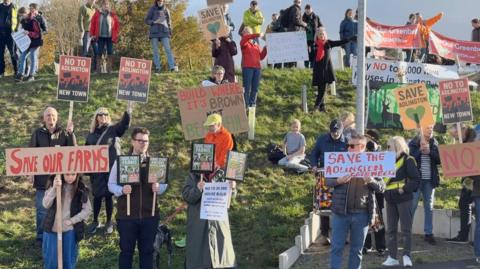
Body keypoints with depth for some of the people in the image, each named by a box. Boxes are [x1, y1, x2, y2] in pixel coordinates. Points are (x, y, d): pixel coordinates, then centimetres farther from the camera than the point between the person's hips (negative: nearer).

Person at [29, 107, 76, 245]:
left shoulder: (63, 133, 2)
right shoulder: (38, 133, 2)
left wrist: (71, 133, -18)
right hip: (42, 176, -1)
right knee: (42, 208, 3)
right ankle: (41, 236, 12)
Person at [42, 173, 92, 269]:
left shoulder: (81, 189, -6)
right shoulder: (54, 184, -5)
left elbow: (87, 209, -2)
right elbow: (45, 204, -15)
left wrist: (72, 220, -11)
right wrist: (54, 188, -29)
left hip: (70, 230, 0)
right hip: (52, 229, 0)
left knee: (69, 260, 9)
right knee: (50, 260, 7)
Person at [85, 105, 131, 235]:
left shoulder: (114, 129, -1)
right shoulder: (92, 133, 8)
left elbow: (125, 123, -19)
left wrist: (129, 109, -34)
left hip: (111, 168, -2)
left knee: (108, 195, 4)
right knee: (97, 195, 9)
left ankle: (109, 222, 19)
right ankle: (95, 221, 24)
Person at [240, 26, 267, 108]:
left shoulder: (256, 45, 21)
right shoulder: (244, 43, 5)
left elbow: (261, 57, 16)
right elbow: (245, 38, -19)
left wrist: (265, 48, 4)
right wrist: (257, 35, -23)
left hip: (257, 68, 5)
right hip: (247, 68, -5)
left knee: (255, 88, 6)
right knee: (247, 88, -7)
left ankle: (253, 104, 13)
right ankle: (246, 106, -4)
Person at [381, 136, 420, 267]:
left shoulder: (407, 160, -8)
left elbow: (416, 179, -12)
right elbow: (384, 179, 17)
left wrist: (404, 189, -20)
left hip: (404, 199, -7)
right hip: (390, 199, 7)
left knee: (406, 228, -1)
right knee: (391, 229, 8)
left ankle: (407, 256, 4)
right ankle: (392, 257, 14)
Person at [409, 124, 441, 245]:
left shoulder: (434, 143, 8)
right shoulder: (413, 143, -3)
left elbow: (439, 159, 1)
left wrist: (429, 151, -13)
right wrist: (420, 150, -20)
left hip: (430, 180, 4)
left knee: (429, 207, 9)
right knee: (412, 206, -2)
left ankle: (429, 233, 16)